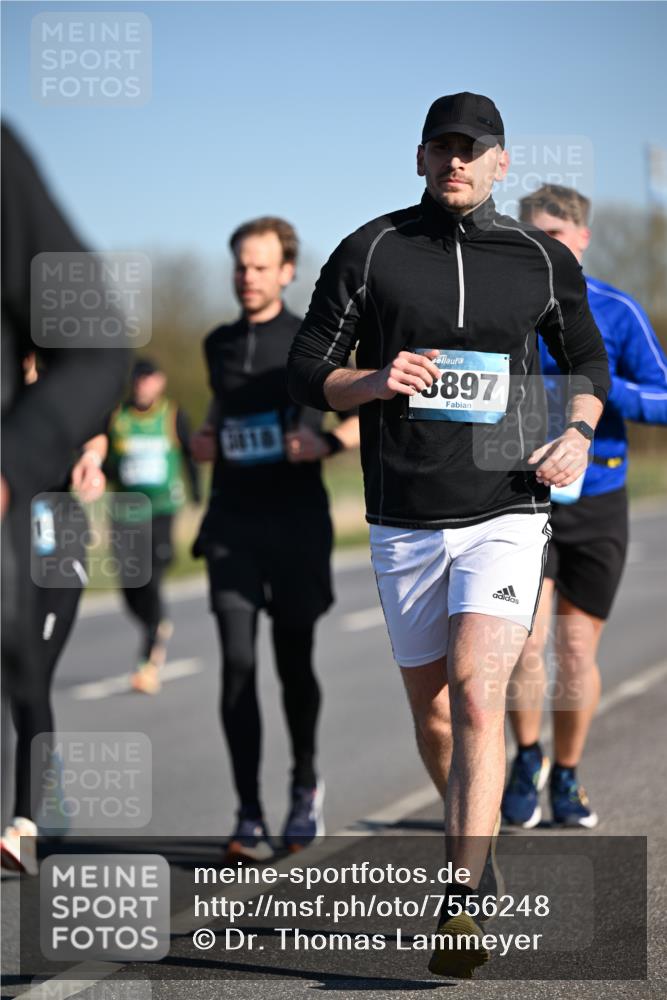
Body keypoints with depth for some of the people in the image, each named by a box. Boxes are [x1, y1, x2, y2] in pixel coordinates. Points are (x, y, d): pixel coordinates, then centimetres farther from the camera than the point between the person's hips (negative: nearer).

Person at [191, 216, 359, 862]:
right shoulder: (219, 344, 13)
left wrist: (328, 441, -17)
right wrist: (204, 439, 10)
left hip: (297, 522, -2)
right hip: (232, 523, 2)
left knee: (294, 661, 7)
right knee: (237, 663, -9)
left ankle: (305, 787, 33)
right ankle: (249, 819, -10)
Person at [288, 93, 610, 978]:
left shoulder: (543, 262, 4)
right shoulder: (370, 251, 2)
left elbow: (589, 360, 19)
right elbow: (306, 374, 4)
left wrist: (579, 433, -1)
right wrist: (374, 380, -16)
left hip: (505, 513, -2)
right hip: (404, 522, 2)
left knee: (476, 693, -20)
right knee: (431, 709, 11)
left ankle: (462, 906, -23)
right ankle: (475, 847, 37)